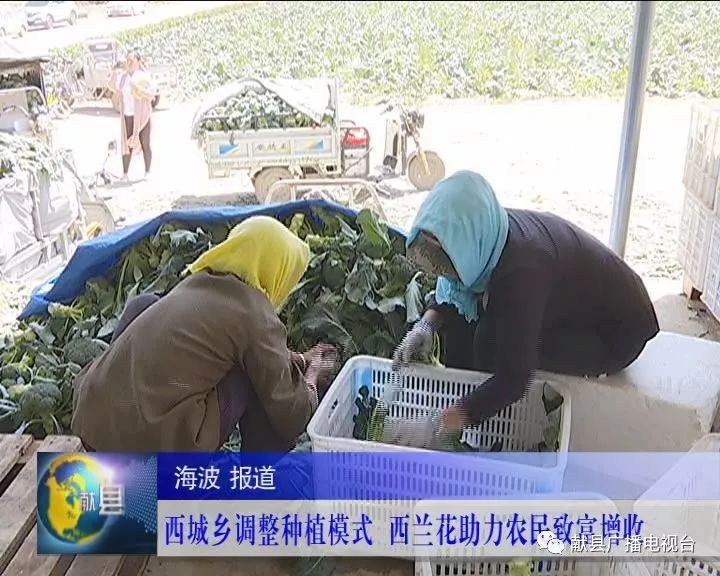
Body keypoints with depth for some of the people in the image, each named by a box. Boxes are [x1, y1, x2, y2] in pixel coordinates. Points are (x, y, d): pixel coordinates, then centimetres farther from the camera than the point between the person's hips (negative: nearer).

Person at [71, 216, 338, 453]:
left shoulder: (195, 281, 12)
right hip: (159, 446, -6)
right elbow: (289, 417, -1)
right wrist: (311, 378, 19)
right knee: (257, 372, 6)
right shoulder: (257, 318, -8)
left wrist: (291, 358, 35)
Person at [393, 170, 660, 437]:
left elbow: (514, 380, -35)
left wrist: (462, 414, -33)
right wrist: (426, 326, -16)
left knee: (493, 340, -26)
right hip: (570, 304, 8)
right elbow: (450, 293, 1)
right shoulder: (486, 234, -17)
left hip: (617, 331, -7)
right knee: (458, 314, -8)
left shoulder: (521, 268, -39)